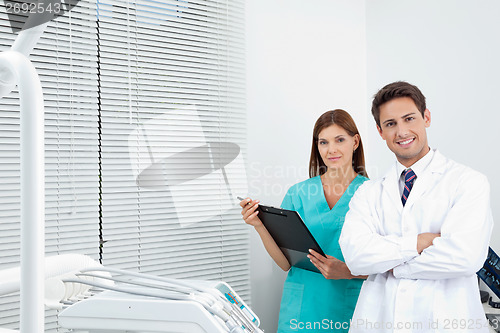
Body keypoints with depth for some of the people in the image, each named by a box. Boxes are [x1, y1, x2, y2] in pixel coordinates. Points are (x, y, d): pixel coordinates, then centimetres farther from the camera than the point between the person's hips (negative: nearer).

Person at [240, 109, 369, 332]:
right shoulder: (298, 194, 4)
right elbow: (286, 263, 2)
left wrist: (347, 271, -23)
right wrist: (261, 226, -11)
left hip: (351, 306, -1)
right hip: (303, 308, 2)